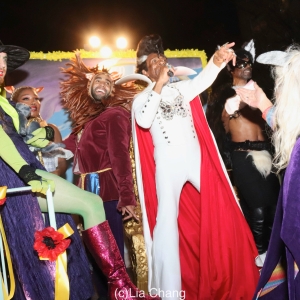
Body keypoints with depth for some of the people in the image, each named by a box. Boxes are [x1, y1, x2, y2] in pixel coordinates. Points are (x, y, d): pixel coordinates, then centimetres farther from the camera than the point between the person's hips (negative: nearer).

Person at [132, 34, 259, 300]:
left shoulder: (182, 88, 14)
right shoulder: (142, 98, 6)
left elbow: (202, 81, -7)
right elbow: (144, 122, -15)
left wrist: (217, 60, -26)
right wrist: (159, 86, -18)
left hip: (196, 157, 3)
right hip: (167, 163, -2)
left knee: (220, 208, 1)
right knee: (167, 219, -1)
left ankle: (231, 275, 19)